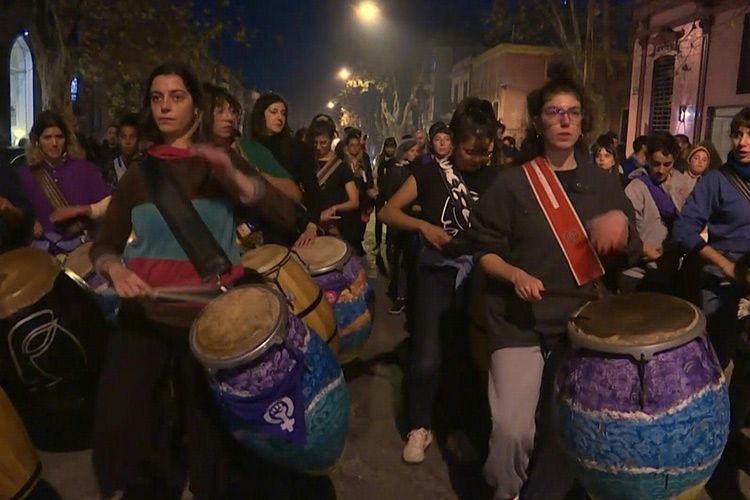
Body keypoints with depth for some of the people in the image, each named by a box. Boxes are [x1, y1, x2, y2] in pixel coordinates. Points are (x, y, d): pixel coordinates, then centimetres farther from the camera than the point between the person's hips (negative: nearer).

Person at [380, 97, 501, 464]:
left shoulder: (495, 179, 5)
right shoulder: (433, 173, -2)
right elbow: (388, 212, -3)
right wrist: (423, 225, -18)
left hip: (480, 274, 3)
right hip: (439, 273, -2)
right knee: (427, 359, -8)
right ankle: (419, 427, 15)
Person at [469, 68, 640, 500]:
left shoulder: (604, 185, 6)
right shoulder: (512, 183, -3)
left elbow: (628, 255, 8)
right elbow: (485, 251, -2)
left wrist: (620, 225, -13)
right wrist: (516, 275, -21)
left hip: (582, 320, 4)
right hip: (520, 319, -3)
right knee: (511, 430, -12)